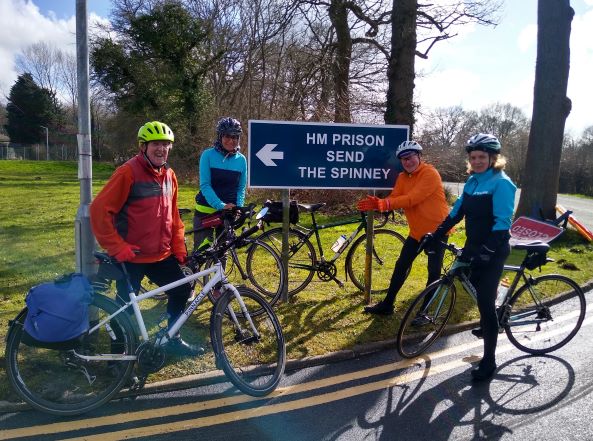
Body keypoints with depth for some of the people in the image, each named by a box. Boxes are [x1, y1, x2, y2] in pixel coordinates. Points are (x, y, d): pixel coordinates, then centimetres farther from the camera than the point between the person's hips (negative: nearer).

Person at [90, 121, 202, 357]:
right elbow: (100, 210, -15)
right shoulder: (128, 172, -13)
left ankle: (173, 339, 29)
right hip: (132, 257, -6)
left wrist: (179, 249, 7)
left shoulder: (169, 176, 7)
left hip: (162, 255, 6)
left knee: (182, 290, 9)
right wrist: (117, 247, -17)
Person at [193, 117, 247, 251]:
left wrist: (238, 208, -13)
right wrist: (221, 205, -26)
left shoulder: (241, 159, -1)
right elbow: (205, 185, -15)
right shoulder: (208, 155, -10)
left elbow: (241, 188, 3)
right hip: (205, 211, -3)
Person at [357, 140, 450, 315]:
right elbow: (393, 199, -7)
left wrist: (383, 204, -35)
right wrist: (378, 204, -28)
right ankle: (387, 304, 19)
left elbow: (412, 199, -29)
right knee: (401, 266, 9)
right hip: (417, 231, 7)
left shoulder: (430, 173, -17)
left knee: (434, 272, 2)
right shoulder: (402, 177, 6)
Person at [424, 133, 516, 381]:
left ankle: (489, 360, 5)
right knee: (478, 288, 22)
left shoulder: (501, 183, -16)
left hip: (492, 252, -7)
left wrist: (484, 250, -33)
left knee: (485, 299, -6)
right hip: (474, 247, 8)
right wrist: (435, 236, 4)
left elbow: (502, 223, -24)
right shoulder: (472, 181, 7)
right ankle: (489, 324, 51)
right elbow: (457, 212, 10)